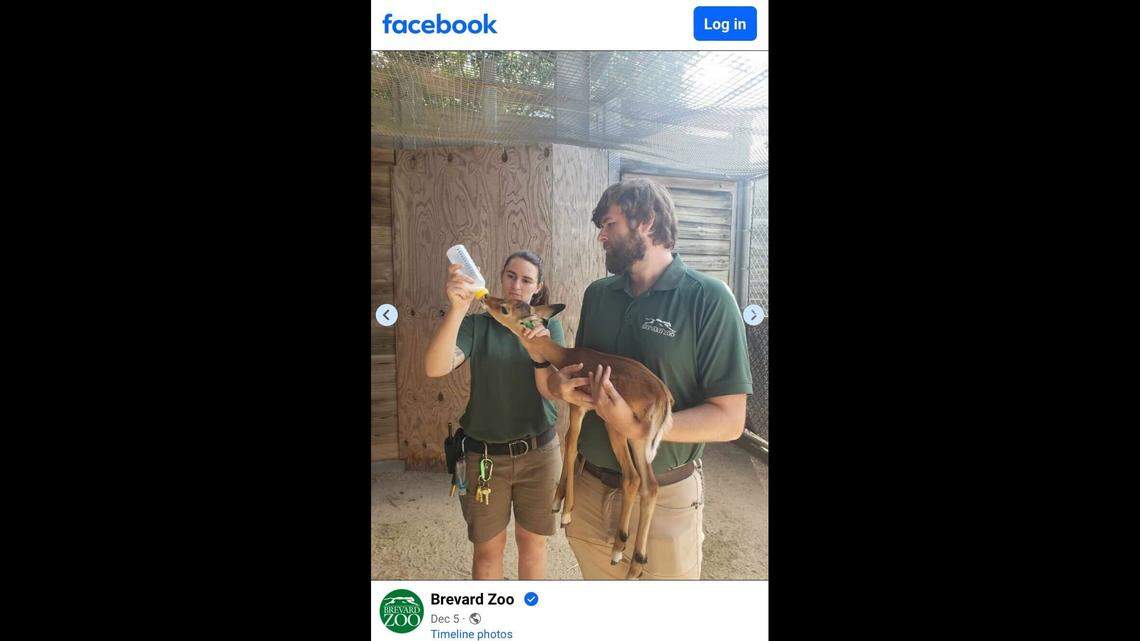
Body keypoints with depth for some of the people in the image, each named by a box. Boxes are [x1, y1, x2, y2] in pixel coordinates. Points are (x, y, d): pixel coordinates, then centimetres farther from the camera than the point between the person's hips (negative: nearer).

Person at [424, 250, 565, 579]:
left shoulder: (548, 326, -1)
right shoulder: (476, 325, -5)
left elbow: (552, 391, -9)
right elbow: (435, 368, -23)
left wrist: (539, 352, -29)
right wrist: (457, 308, -36)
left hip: (538, 452, 1)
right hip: (484, 455, -1)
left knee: (533, 541, 16)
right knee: (488, 549, 11)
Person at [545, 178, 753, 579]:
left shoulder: (708, 300, -13)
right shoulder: (598, 294, 4)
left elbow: (729, 419, -16)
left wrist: (635, 426, -27)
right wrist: (559, 384, -10)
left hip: (664, 499, -4)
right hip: (590, 489, 5)